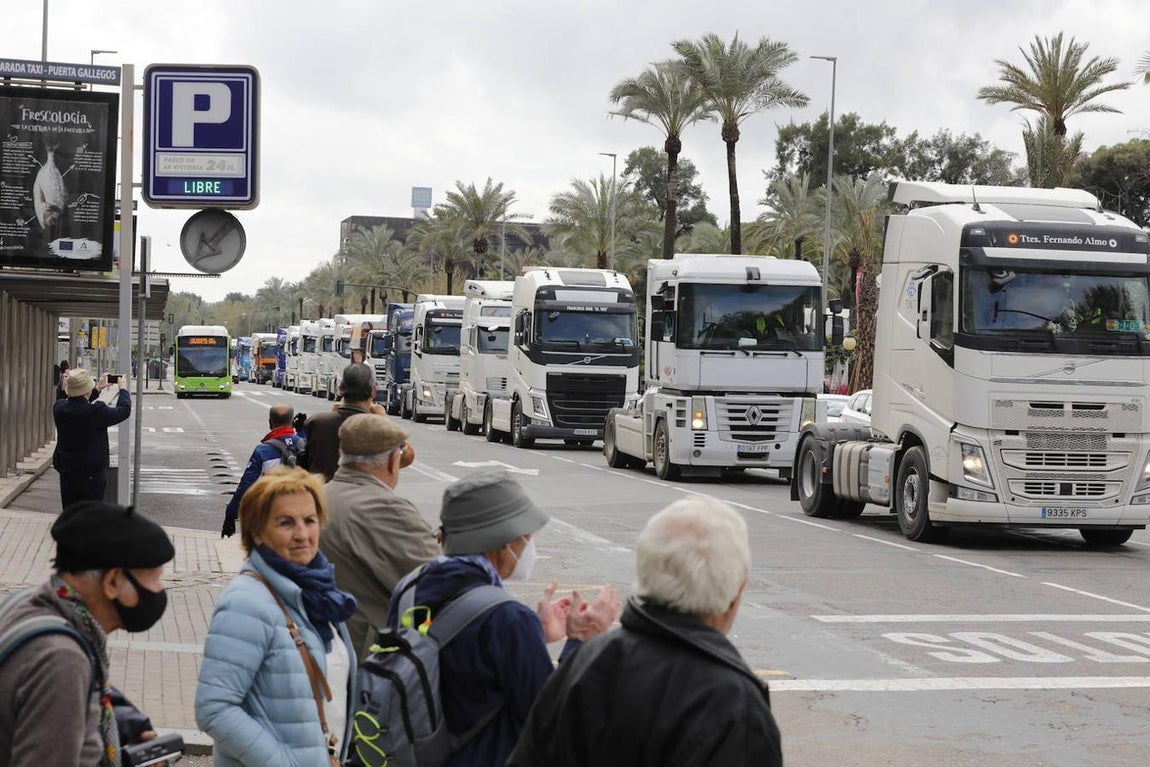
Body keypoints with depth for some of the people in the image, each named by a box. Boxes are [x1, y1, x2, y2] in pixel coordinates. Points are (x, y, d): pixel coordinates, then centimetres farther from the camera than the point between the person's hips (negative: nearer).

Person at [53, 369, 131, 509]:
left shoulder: (59, 408, -6)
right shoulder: (96, 412, -22)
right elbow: (124, 410, -5)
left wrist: (98, 389, 27)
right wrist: (123, 389, 14)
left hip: (67, 476, 5)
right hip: (91, 476, -5)